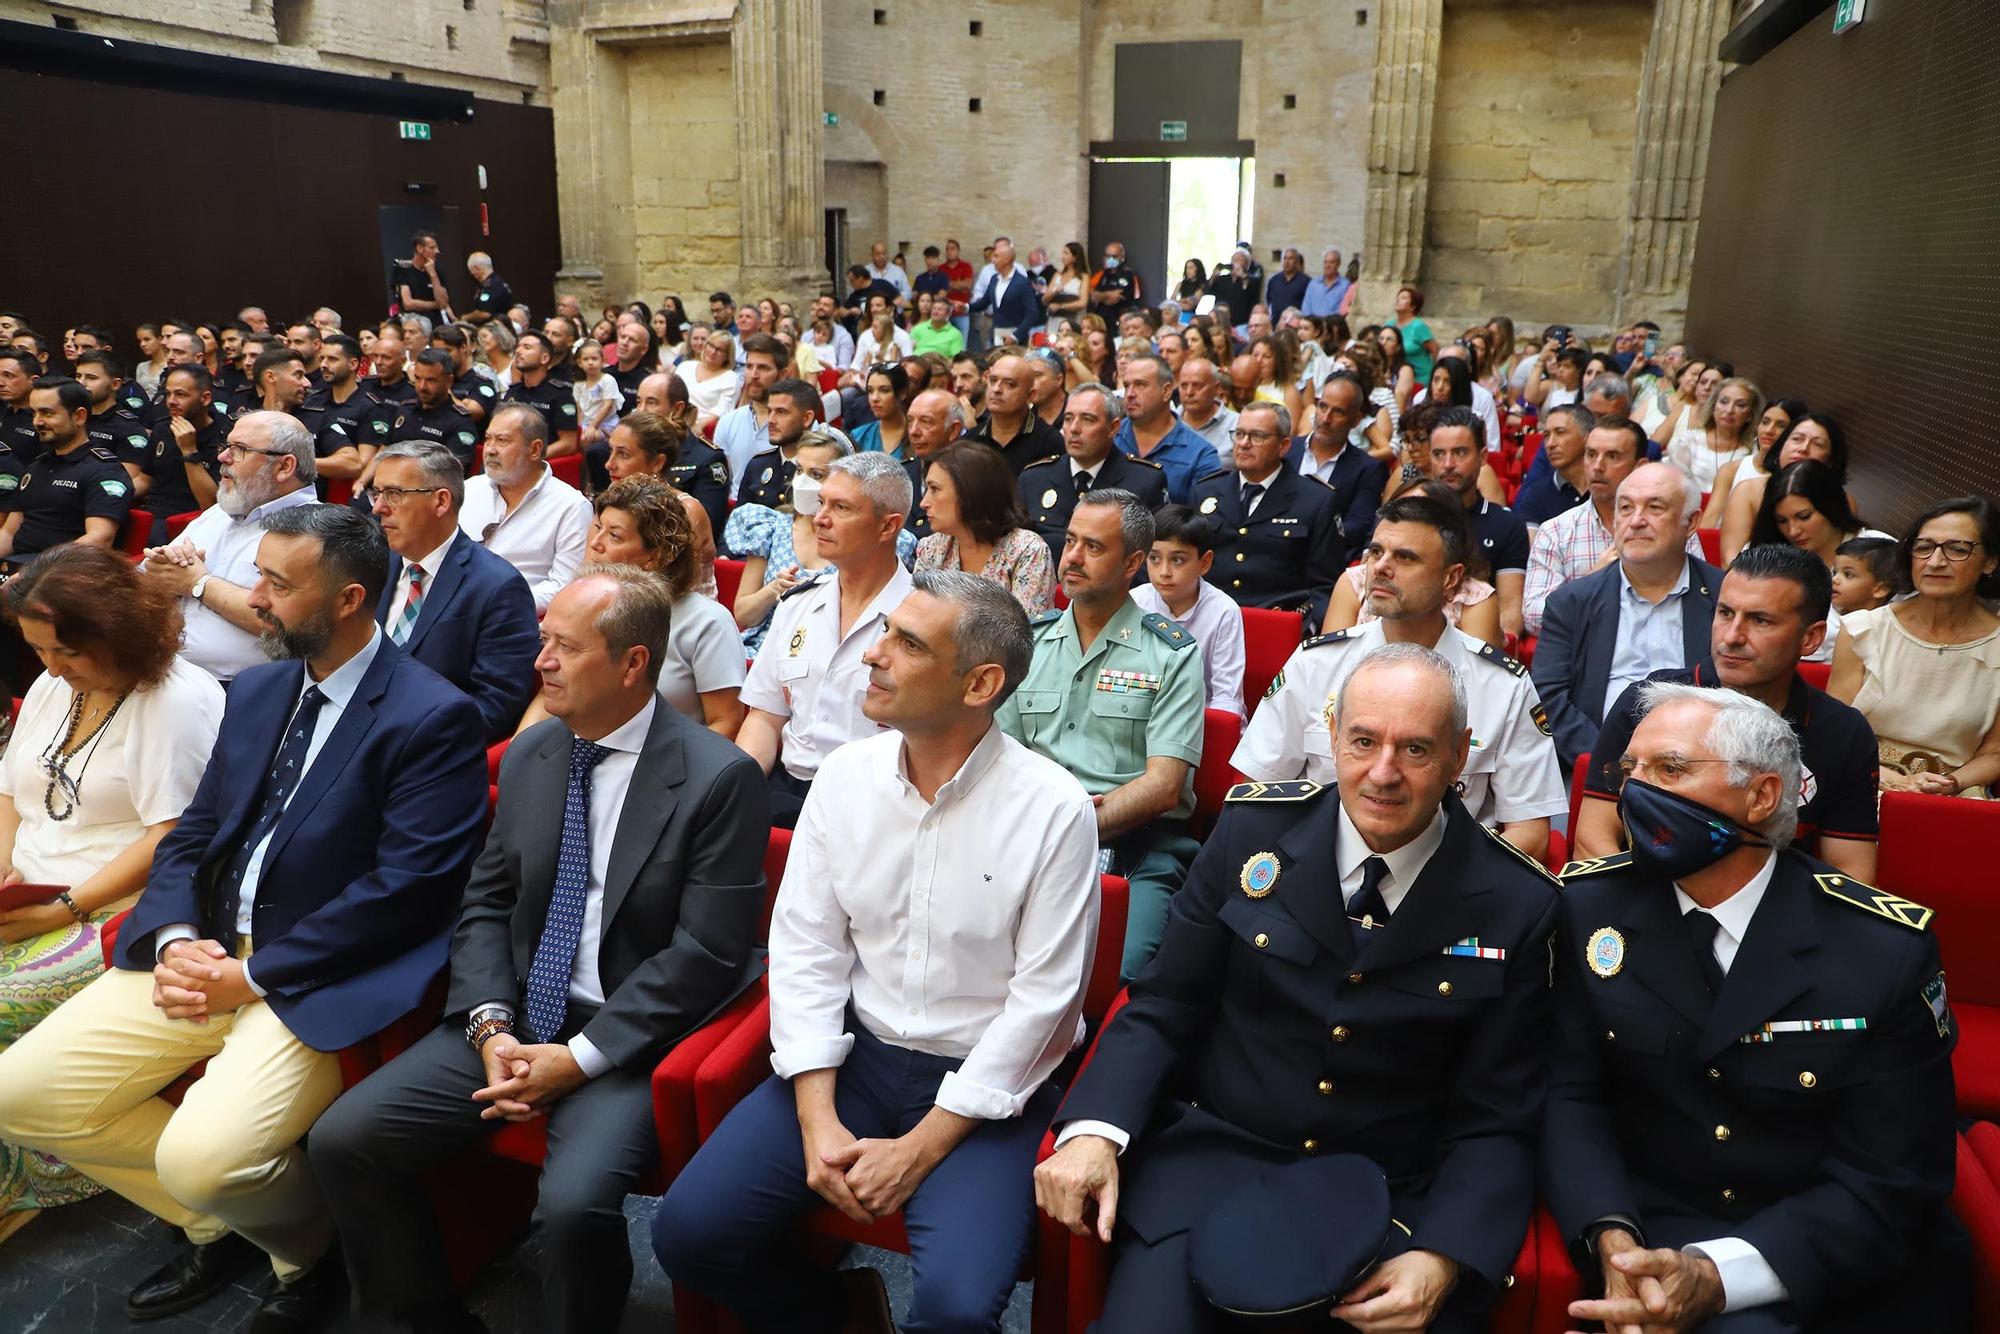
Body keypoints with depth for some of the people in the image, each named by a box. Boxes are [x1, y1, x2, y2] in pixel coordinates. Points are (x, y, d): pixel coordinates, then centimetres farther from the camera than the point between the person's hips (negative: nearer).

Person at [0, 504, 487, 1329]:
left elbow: (405, 888, -19)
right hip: (204, 954, 8)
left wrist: (254, 975, -16)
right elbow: (191, 836, 12)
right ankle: (215, 1225, 21)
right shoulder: (257, 690, 11)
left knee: (200, 1158, -25)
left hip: (320, 981, -8)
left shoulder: (432, 719, -14)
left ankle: (313, 1246, 12)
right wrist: (175, 940, -8)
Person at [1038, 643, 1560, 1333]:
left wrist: (1442, 1259, -17)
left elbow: (1495, 1121, -1)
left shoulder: (1519, 906, -6)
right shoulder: (1252, 829, -5)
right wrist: (1093, 1132, -16)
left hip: (1394, 1204, 1)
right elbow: (1164, 1008, 0)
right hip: (1212, 1159, -1)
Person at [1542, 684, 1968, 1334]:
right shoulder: (1589, 903, -6)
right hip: (1654, 1232, -1)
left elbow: (1889, 1177, -11)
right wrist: (1612, 1239, -22)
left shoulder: (1888, 950, -11)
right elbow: (1567, 1091, -4)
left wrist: (1716, 1275, -23)